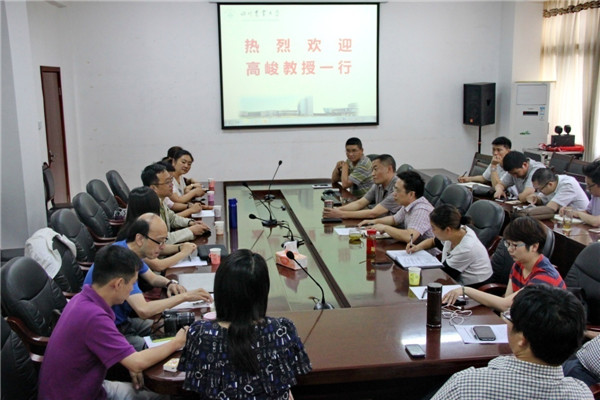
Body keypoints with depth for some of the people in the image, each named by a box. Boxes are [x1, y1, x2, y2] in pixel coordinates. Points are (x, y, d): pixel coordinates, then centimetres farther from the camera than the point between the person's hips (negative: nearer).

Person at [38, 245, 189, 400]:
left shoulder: (84, 299, -3)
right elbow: (137, 362, -27)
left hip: (80, 387, 8)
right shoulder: (93, 316, -31)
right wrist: (176, 343, -12)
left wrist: (130, 363, -1)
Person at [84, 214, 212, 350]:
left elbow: (152, 278, 18)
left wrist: (170, 283, -5)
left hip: (122, 321, 9)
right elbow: (143, 310, -37)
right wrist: (184, 296, -31)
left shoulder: (132, 251, 1)